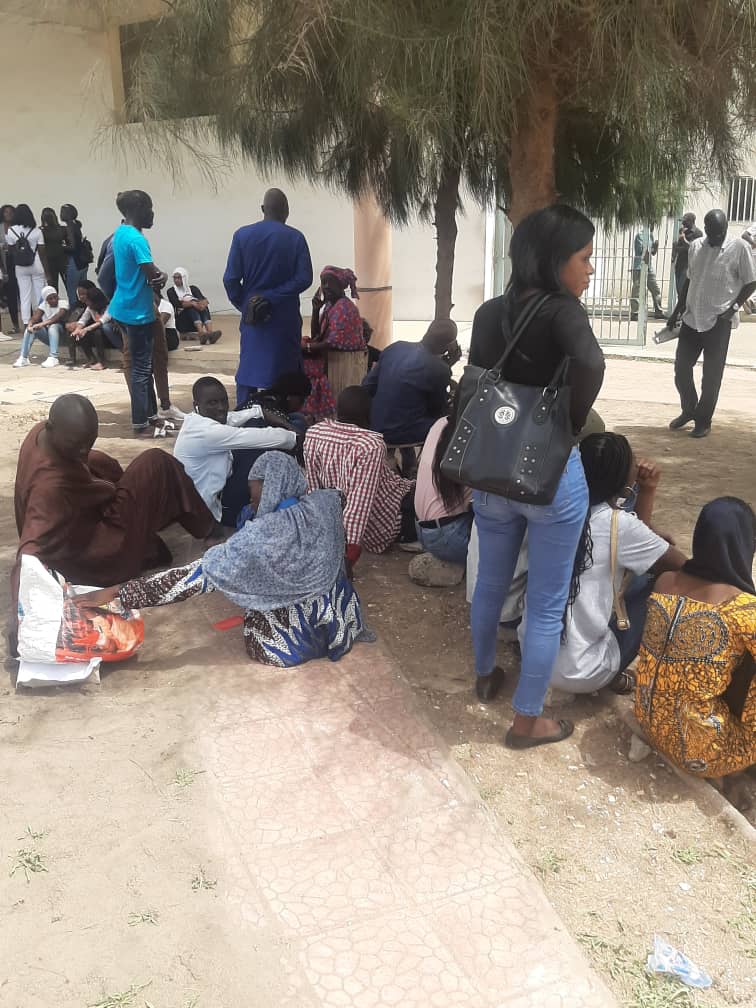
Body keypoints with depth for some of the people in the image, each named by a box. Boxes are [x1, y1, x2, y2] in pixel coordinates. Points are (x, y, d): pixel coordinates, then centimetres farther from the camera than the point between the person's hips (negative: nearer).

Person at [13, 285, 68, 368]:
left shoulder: (63, 302, -9)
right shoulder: (44, 304, 7)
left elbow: (59, 317, -28)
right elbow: (35, 317, -8)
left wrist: (43, 324, -40)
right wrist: (30, 324, -31)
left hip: (61, 335, -5)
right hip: (48, 336, 5)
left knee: (53, 326, -34)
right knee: (31, 328, -16)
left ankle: (53, 358, -41)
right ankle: (23, 358, -19)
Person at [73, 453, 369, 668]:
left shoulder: (261, 536, -29)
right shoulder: (325, 505, -13)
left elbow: (198, 575, -27)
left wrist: (114, 592, -24)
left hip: (290, 646, -5)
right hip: (341, 626, 5)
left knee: (254, 626, 28)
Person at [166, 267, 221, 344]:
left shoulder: (193, 288, 12)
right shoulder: (171, 291, 7)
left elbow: (204, 300, -5)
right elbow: (178, 304, -13)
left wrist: (203, 303, -29)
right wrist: (192, 303, -29)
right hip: (181, 321, -2)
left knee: (203, 307, -25)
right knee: (192, 308, -30)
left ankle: (210, 332, -50)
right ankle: (201, 333, -56)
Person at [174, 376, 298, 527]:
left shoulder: (198, 419, -3)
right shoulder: (206, 431, -31)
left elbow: (232, 418, 11)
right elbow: (262, 438, -30)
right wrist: (296, 438, -17)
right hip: (215, 510, -10)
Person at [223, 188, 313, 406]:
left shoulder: (243, 235, -2)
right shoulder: (295, 238, -5)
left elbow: (230, 279, -5)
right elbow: (304, 278, -11)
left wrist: (243, 305, 7)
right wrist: (273, 297, -9)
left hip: (253, 317, 1)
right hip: (286, 319, -1)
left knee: (247, 374, 8)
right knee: (285, 372, 8)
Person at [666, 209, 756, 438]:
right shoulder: (696, 246, 6)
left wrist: (734, 307, -15)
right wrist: (677, 311, 15)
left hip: (719, 322, -5)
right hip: (691, 318, 5)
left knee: (711, 375, 2)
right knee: (681, 368, 10)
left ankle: (703, 421, 15)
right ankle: (689, 410, 30)